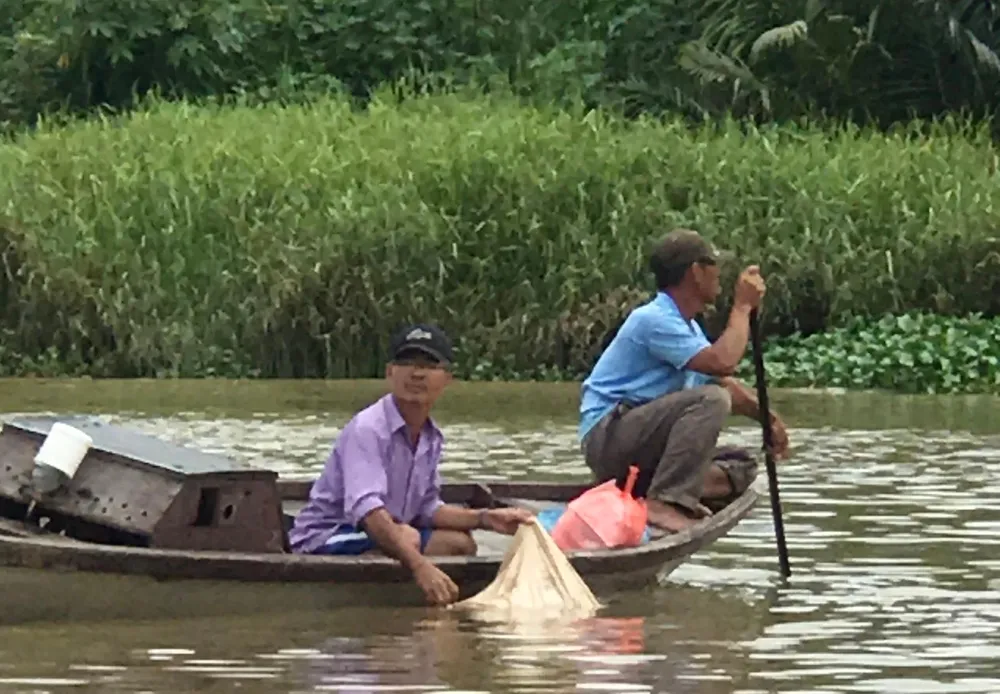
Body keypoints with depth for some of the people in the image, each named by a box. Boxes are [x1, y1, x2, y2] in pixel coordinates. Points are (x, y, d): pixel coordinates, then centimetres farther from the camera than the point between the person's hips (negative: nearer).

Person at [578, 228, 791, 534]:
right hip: (608, 437, -10)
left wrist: (768, 417, 1)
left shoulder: (686, 325, 17)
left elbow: (727, 384, 18)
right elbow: (722, 362, -27)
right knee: (709, 399, -27)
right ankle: (664, 503, -32)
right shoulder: (654, 320, -17)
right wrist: (743, 307, -15)